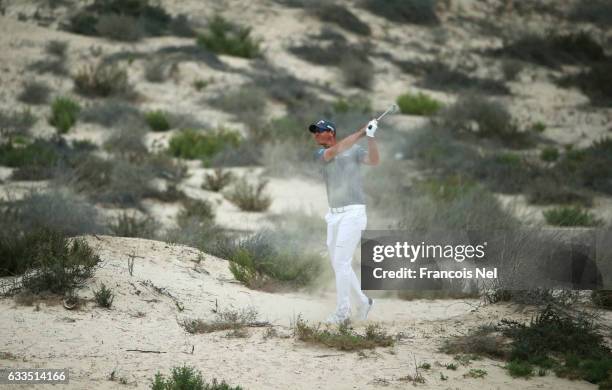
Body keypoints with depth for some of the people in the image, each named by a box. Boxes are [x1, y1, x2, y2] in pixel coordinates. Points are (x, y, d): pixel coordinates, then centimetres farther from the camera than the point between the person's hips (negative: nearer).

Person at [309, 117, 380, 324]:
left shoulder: (355, 150, -2)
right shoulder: (320, 154, 5)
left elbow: (374, 160, -17)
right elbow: (335, 150, -14)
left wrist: (370, 137, -30)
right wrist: (360, 133, -18)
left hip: (353, 212, -6)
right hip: (334, 214, 6)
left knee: (342, 262, -11)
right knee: (337, 262, 10)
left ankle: (342, 311, -6)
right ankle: (363, 301, 24)